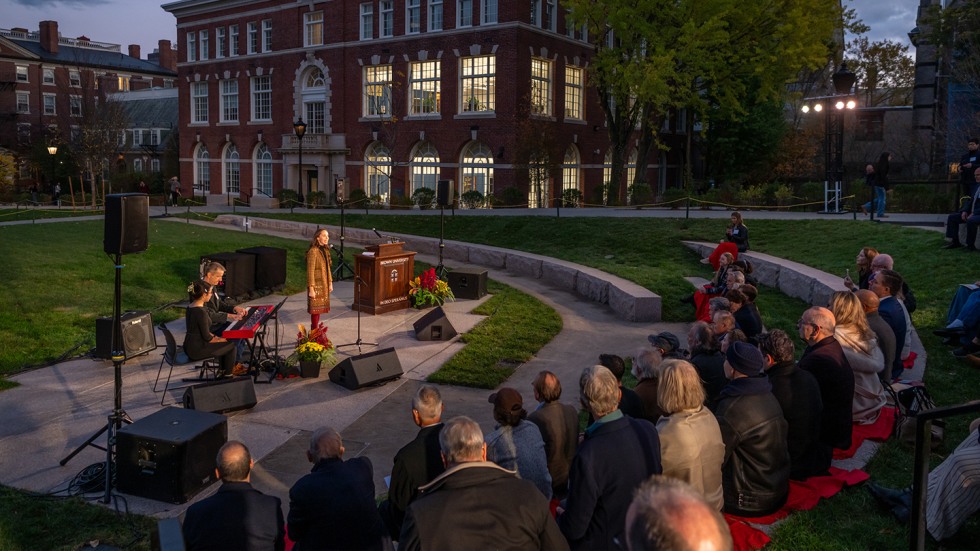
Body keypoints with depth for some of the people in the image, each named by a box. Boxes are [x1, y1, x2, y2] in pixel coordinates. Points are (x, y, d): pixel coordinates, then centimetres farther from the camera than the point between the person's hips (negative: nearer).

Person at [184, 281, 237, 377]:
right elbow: (207, 338, -20)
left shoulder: (190, 307, 4)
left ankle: (221, 372, 33)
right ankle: (228, 376, 20)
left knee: (224, 342, 25)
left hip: (189, 346, 9)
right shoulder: (201, 312, -25)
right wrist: (220, 339, -3)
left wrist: (215, 337, 11)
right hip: (197, 350, -9)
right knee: (231, 346, 5)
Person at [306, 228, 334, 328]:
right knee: (315, 309, -2)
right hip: (316, 285, -8)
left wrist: (330, 283, 15)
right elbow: (310, 271, -18)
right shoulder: (313, 251, -17)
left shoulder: (325, 250, 8)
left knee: (319, 309, 13)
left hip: (324, 285, 8)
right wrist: (311, 289, -20)